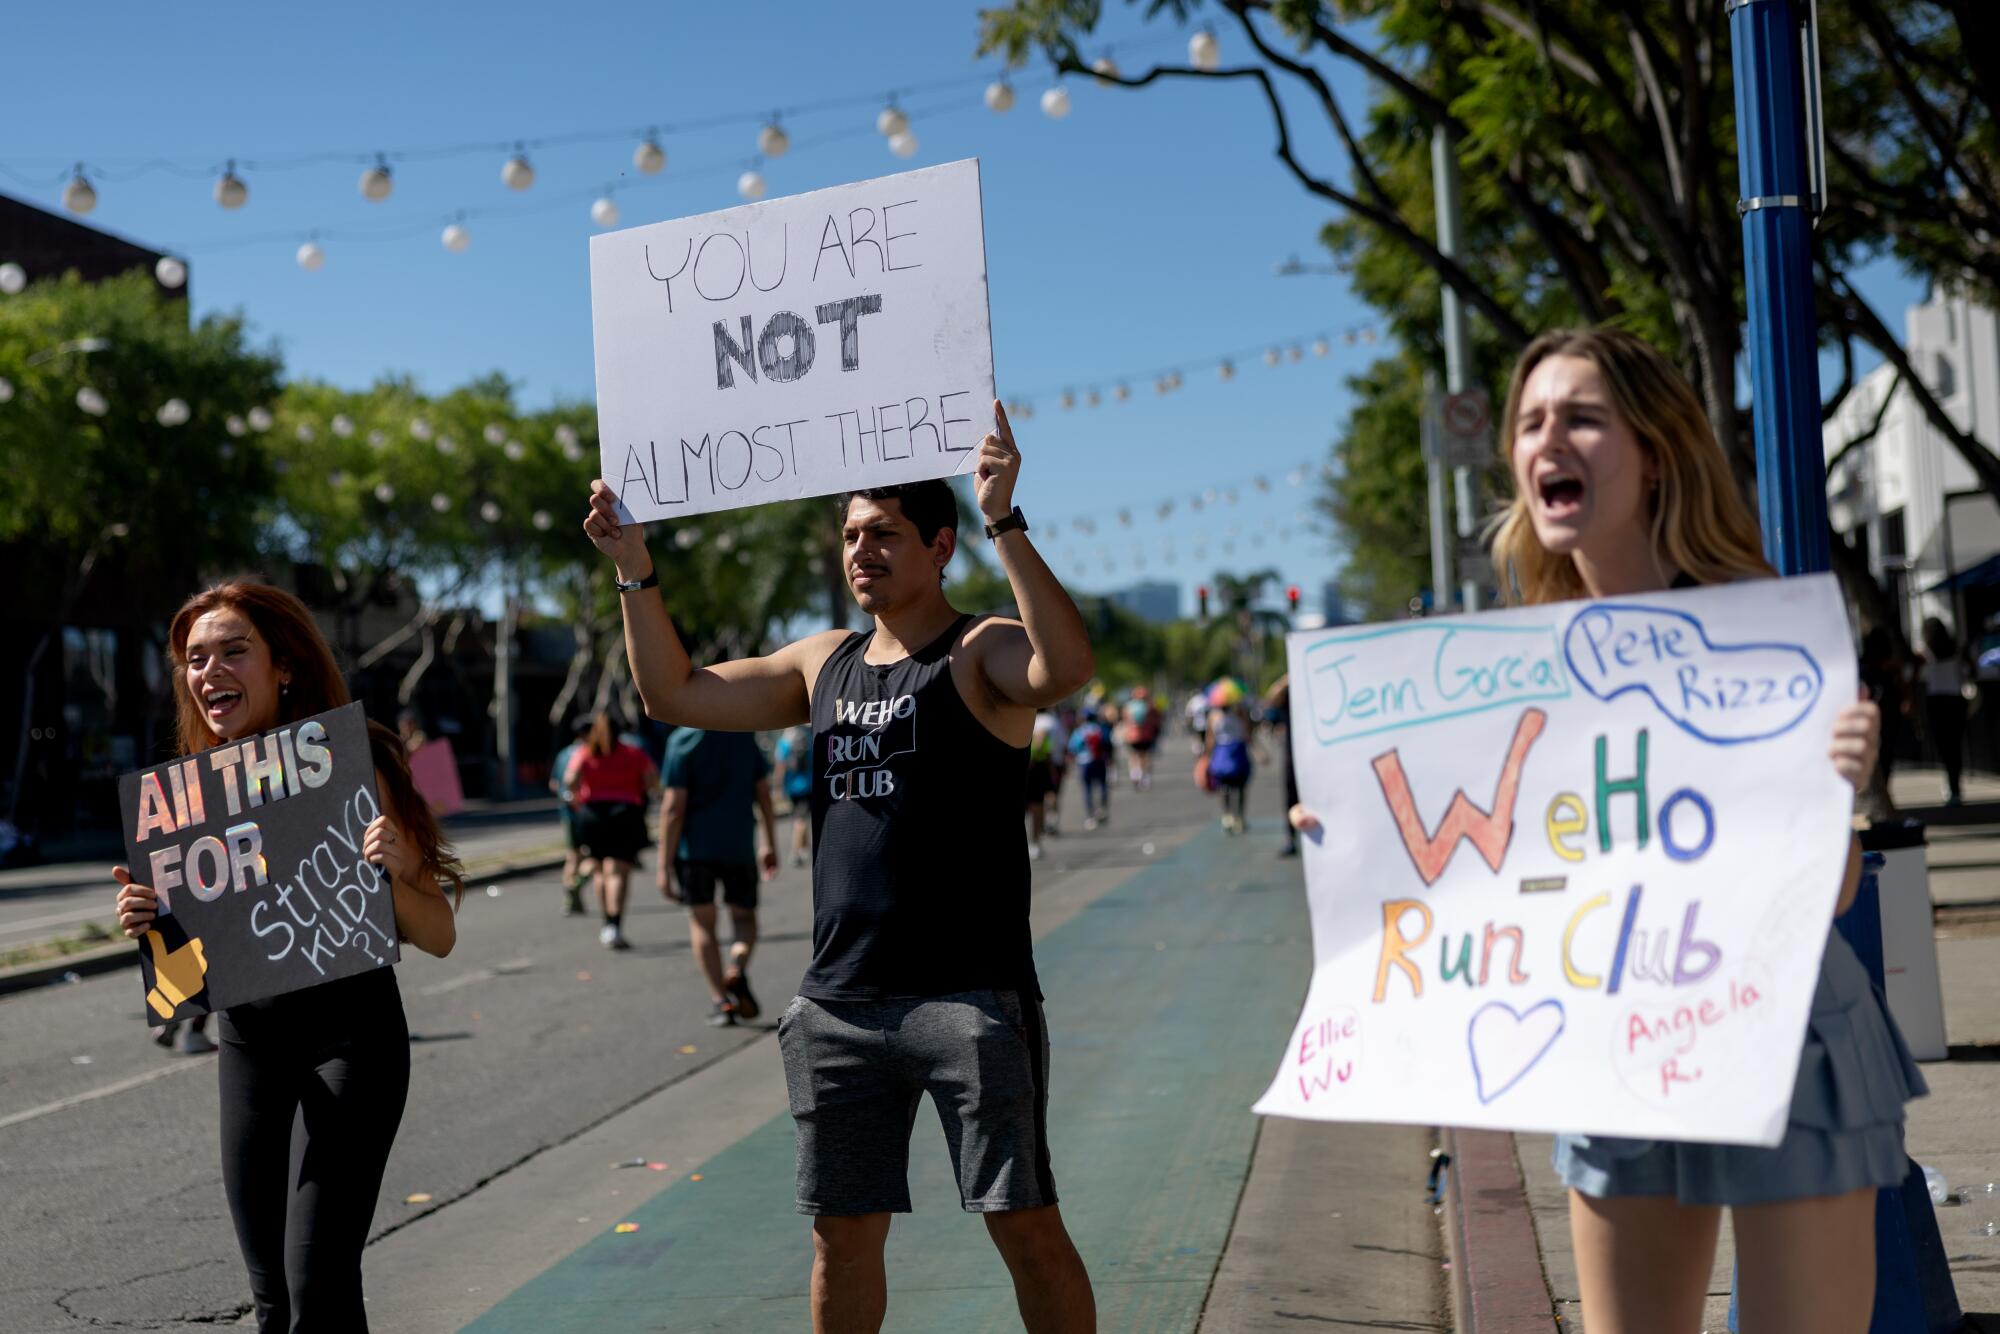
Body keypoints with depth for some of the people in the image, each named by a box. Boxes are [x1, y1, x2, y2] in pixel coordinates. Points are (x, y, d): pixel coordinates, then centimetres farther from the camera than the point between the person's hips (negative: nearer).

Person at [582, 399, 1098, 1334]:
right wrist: (635, 570, 6)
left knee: (1024, 1223, -2)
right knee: (843, 1231, 12)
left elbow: (1066, 667, -28)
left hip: (970, 999, -6)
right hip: (840, 1003, 6)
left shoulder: (982, 655, -5)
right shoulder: (823, 664, 14)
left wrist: (1004, 523, -33)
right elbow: (675, 694, 16)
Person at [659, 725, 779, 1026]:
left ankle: (720, 999, 5)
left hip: (694, 846, -2)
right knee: (744, 915, 17)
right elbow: (764, 795, 7)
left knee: (701, 921, 11)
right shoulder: (744, 736, 2)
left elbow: (673, 808, -12)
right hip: (738, 845, 2)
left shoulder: (682, 740, -9)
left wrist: (664, 865, -9)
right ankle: (737, 971, -11)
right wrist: (770, 845, 18)